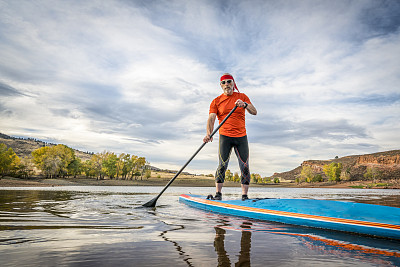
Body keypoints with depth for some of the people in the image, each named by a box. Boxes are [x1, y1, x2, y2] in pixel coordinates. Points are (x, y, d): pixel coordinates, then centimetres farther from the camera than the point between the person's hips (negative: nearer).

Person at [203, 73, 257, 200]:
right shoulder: (216, 101, 6)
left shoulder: (242, 97, 9)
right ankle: (218, 194, -3)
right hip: (225, 136, -1)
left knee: (245, 166, -1)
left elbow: (254, 112, -1)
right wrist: (209, 134, -26)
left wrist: (244, 104, -21)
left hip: (241, 137, 2)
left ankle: (244, 195, 6)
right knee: (222, 165, -11)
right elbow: (211, 118, -7)